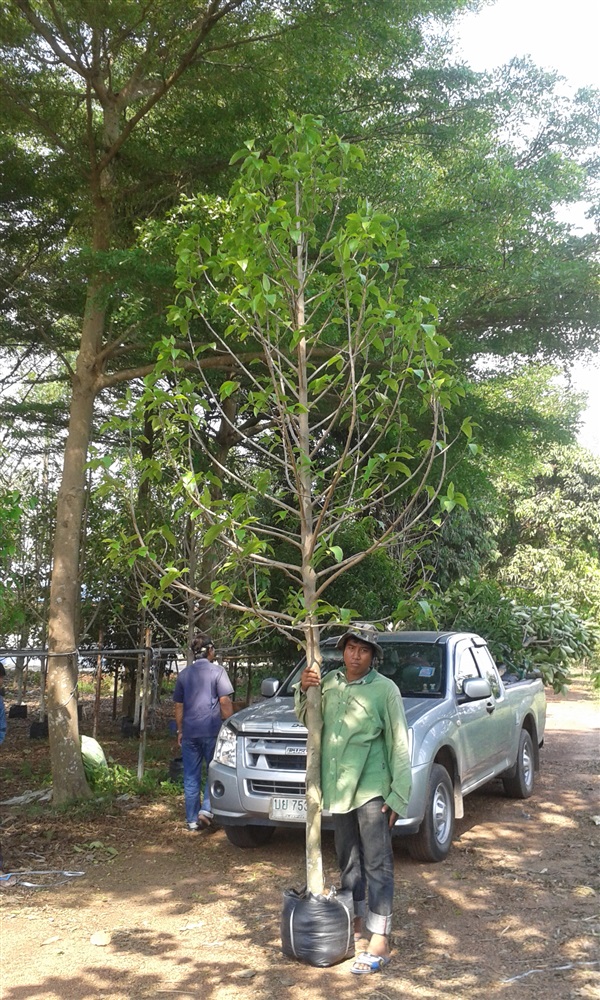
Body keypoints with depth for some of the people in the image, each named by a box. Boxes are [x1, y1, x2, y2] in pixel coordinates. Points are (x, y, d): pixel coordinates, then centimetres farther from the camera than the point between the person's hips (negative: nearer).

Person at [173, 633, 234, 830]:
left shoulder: (184, 674, 11)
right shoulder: (217, 671, -4)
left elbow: (178, 706, 16)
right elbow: (225, 702, -8)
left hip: (189, 733, 4)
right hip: (212, 731, -4)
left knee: (191, 777, 8)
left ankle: (192, 820, 11)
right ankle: (207, 809, -5)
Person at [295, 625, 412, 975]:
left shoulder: (385, 689, -10)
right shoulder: (329, 682, 6)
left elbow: (399, 746, -9)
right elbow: (307, 719, 16)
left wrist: (398, 796, -12)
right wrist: (304, 690, -5)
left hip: (372, 789, -6)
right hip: (339, 788, 6)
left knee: (377, 865, -1)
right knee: (349, 863, 16)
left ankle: (379, 943, 4)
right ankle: (357, 928, 30)